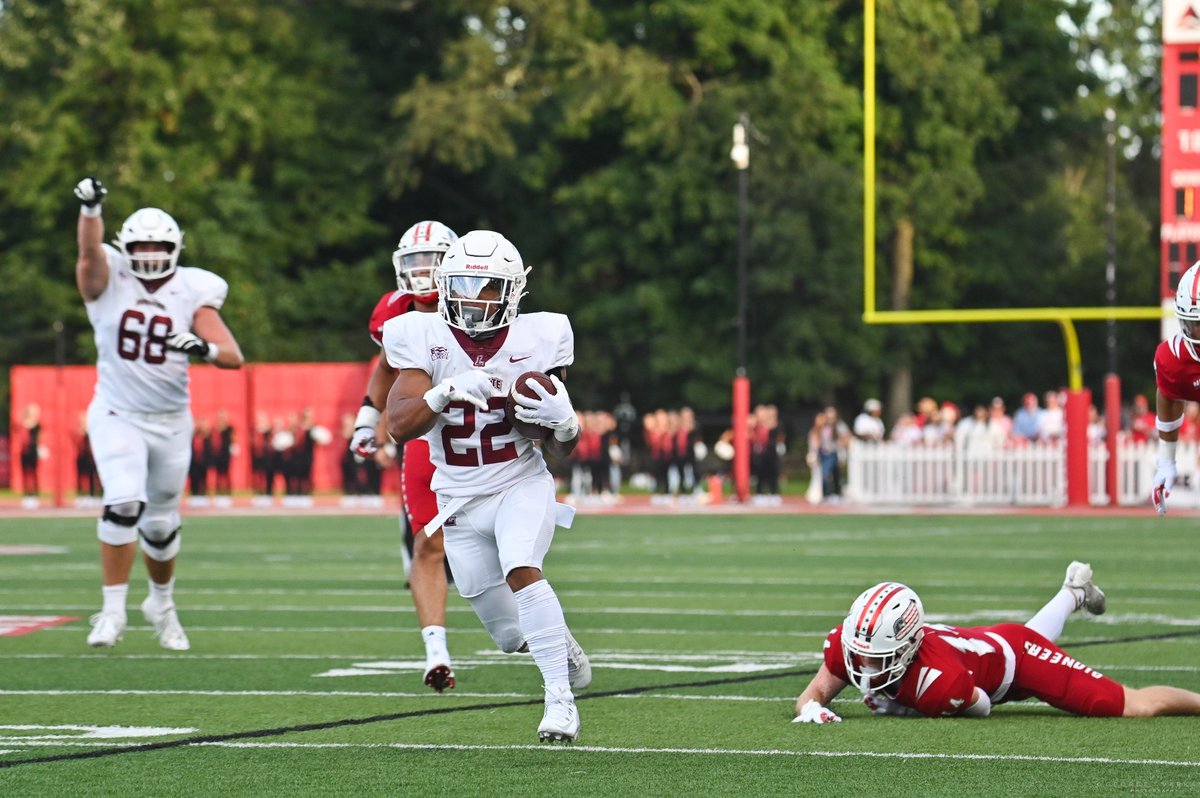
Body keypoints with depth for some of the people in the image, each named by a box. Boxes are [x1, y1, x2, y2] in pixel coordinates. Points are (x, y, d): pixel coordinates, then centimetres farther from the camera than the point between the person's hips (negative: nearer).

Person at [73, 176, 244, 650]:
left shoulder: (193, 294, -1)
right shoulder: (108, 282, -4)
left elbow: (233, 357, -8)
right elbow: (90, 251, -27)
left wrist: (205, 347, -31)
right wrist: (90, 209, -47)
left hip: (171, 422, 3)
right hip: (118, 416, -2)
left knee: (161, 524, 13)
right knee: (124, 504, -22)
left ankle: (162, 603, 37)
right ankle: (113, 609, -13)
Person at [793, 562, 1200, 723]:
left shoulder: (935, 677, -43)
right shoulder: (848, 642, -29)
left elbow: (980, 707, -22)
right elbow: (813, 693, -16)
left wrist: (911, 708, -26)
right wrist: (811, 708, -39)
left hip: (1015, 655, -7)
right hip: (982, 641, 7)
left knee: (1136, 707, -7)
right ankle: (1073, 593, 69)